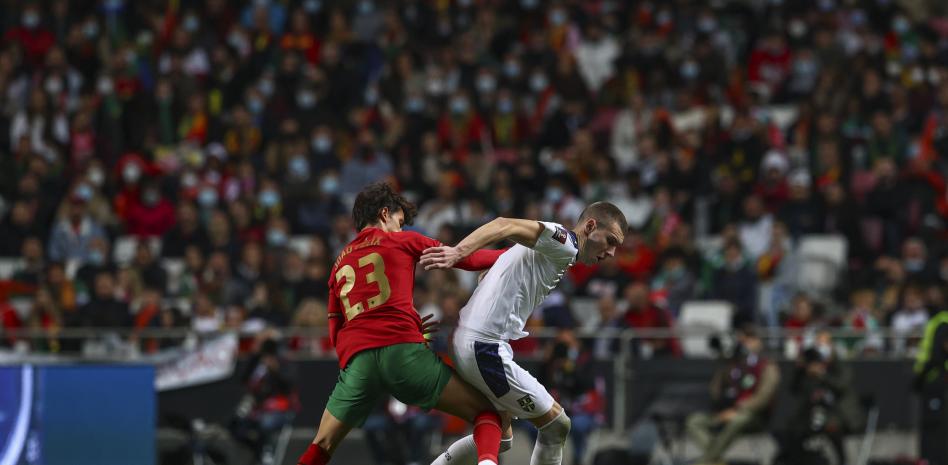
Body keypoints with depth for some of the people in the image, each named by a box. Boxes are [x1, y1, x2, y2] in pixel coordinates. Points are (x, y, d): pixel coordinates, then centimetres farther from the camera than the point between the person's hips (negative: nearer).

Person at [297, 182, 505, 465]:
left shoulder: (339, 264, 28)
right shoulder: (402, 241, 15)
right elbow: (467, 259, 17)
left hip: (355, 359, 4)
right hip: (403, 349, -4)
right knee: (486, 412, 2)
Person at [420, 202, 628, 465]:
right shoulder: (565, 243, -10)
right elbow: (506, 226, -24)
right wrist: (459, 252, -38)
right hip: (486, 349, -10)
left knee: (499, 437, 24)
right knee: (556, 425, -1)